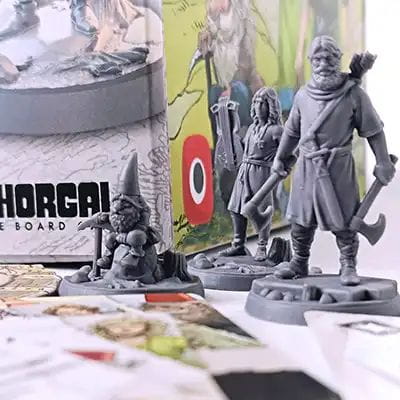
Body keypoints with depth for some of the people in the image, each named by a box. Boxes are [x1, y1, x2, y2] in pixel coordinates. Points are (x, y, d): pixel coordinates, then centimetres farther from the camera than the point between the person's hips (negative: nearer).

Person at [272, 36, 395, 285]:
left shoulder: (353, 94, -4)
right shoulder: (303, 95, 7)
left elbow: (373, 130, 0)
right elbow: (292, 131, 19)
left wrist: (383, 162, -2)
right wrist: (280, 158, 21)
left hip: (338, 165, -4)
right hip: (307, 165, 4)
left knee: (343, 220, -1)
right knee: (301, 218, 9)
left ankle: (348, 267, 11)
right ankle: (299, 263, 23)